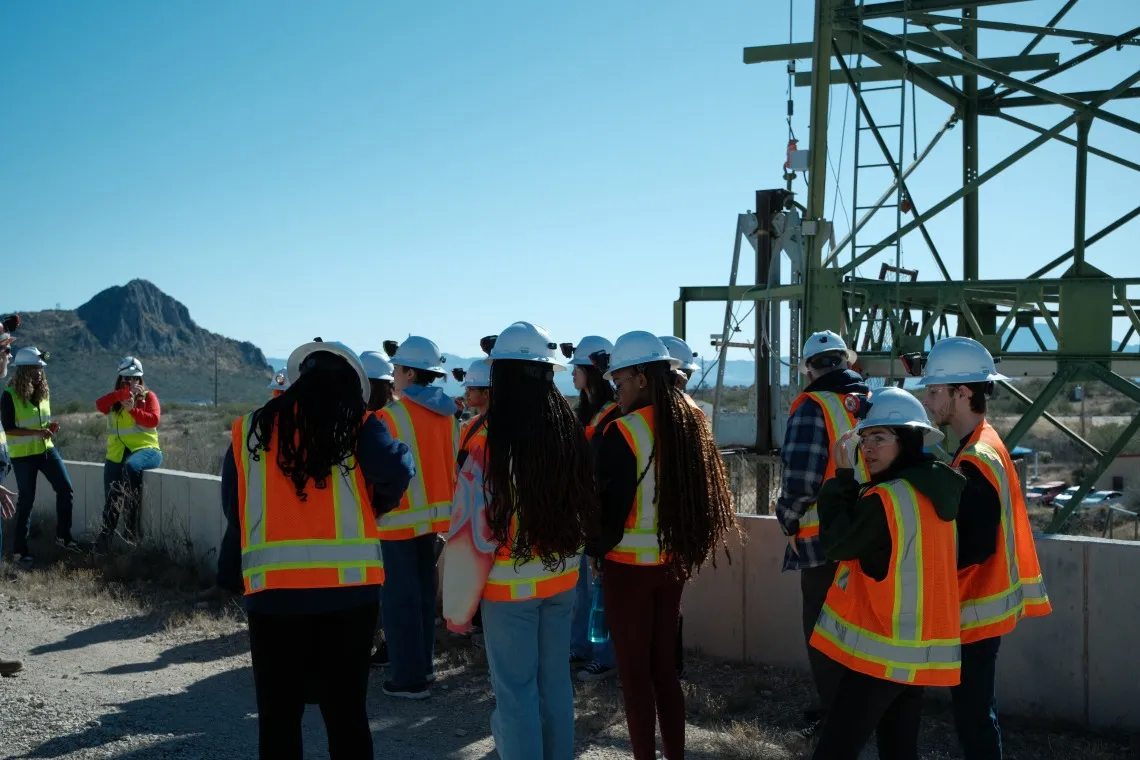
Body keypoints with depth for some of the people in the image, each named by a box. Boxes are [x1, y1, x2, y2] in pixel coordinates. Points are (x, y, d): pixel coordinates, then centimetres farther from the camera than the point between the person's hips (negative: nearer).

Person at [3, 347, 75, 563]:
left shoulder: (42, 392, 6)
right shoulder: (9, 395, -14)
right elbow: (8, 429, -16)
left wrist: (50, 427, -3)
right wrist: (37, 432, -26)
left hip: (46, 449, 6)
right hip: (22, 455, -6)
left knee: (65, 488, 1)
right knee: (26, 500, 0)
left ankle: (63, 535, 16)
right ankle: (20, 548, 13)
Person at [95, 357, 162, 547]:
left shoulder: (148, 396, 9)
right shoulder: (114, 400, 17)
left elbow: (153, 420, -7)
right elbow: (99, 404, -7)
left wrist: (132, 409, -16)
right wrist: (124, 393, -14)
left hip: (144, 448, -4)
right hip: (117, 453, 4)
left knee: (131, 467, -36)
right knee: (111, 498, -8)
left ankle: (132, 524, -30)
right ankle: (106, 533, 5)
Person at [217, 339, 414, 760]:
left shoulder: (250, 430, 7)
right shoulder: (358, 425, 2)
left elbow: (234, 510, 7)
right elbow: (394, 471, -15)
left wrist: (233, 576, 18)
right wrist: (373, 506, 5)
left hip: (272, 588, 1)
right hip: (349, 588, -1)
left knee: (279, 715, 12)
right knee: (347, 711, 10)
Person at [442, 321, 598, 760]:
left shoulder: (491, 442, -18)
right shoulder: (571, 433, -2)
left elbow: (473, 528, -16)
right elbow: (585, 508, 8)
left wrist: (458, 605, -7)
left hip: (509, 586, -5)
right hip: (562, 577, 5)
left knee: (516, 689, 5)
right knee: (555, 678, 17)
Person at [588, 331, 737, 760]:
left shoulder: (623, 432, -17)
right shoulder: (690, 423, 3)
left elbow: (610, 504, -17)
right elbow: (698, 492, 10)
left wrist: (596, 550, 0)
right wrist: (678, 543, 16)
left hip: (629, 565, -7)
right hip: (673, 561, 7)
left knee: (634, 672, 5)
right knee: (664, 666, 17)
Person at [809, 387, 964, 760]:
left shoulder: (886, 497, -18)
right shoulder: (935, 493, 9)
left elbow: (837, 544, -9)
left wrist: (842, 476, -5)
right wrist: (851, 481, 7)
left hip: (883, 648, -9)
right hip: (917, 647, 9)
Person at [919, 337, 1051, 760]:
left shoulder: (975, 460, -22)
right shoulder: (981, 445, 9)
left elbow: (973, 549, -24)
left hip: (976, 609, -10)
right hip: (980, 603, 10)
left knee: (972, 712, 0)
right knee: (974, 709, 19)